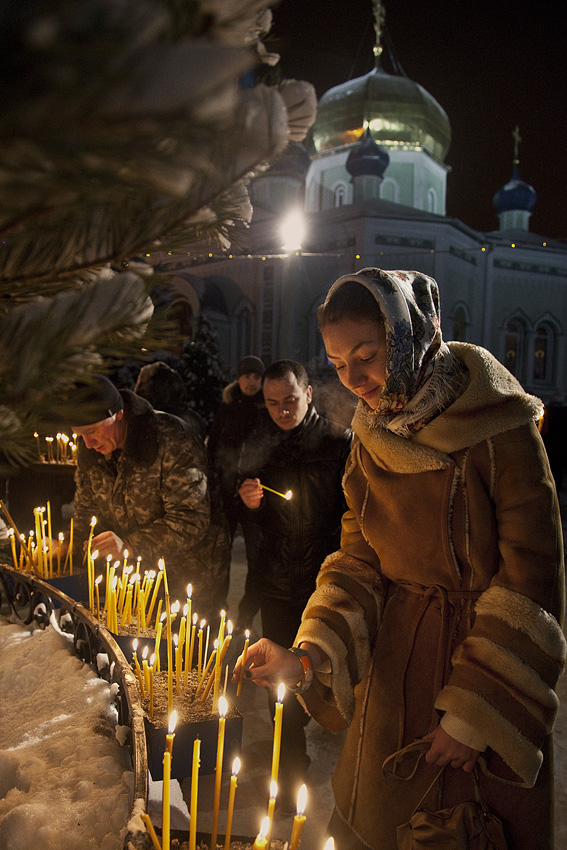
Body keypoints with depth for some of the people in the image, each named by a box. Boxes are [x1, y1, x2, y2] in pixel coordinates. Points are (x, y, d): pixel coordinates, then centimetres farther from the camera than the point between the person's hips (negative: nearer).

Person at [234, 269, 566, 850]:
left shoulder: (499, 428, -18)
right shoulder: (372, 441, 0)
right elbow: (360, 561, 1)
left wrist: (477, 715, -16)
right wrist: (308, 657, -14)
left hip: (488, 653, -4)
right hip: (398, 659, 5)